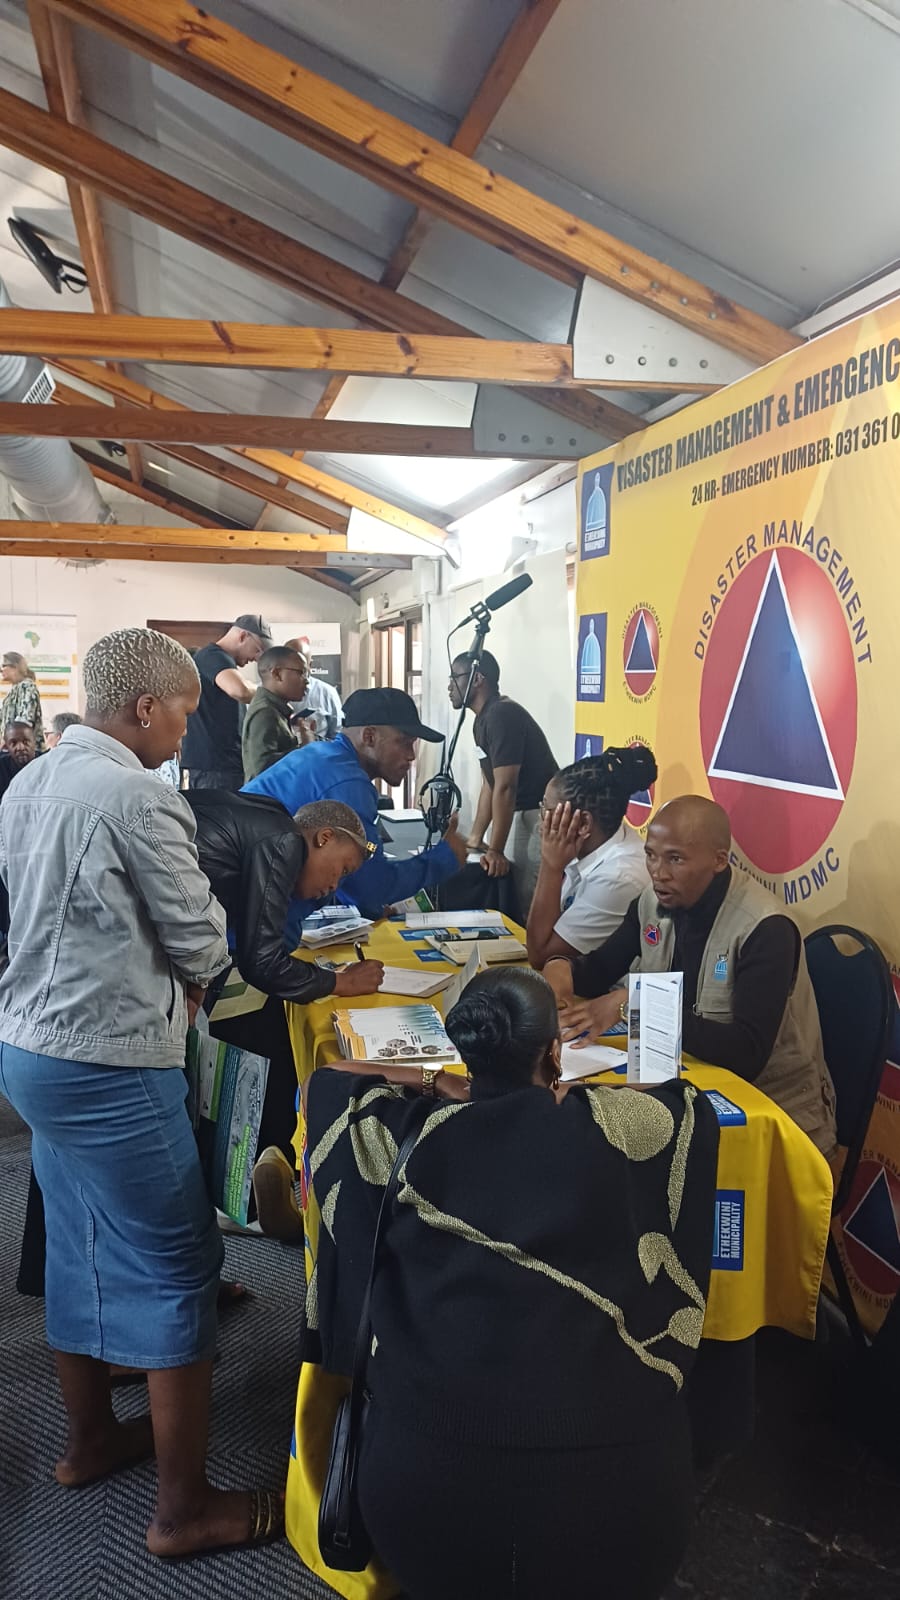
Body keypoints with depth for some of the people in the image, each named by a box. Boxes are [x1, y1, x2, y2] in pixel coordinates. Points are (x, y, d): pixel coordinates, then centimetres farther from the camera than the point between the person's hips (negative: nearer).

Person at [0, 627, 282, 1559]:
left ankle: (90, 1438, 39)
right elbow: (200, 939, -15)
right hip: (109, 1062, -9)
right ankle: (184, 1509, 15)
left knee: (79, 1247, 22)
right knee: (174, 1270, 3)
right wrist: (185, 985, 7)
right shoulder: (137, 797, -21)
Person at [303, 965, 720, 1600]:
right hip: (608, 1468, 0)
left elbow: (328, 1080, 20)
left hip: (427, 1466, 1)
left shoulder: (412, 1135, 1)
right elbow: (694, 1103, 18)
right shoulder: (606, 1127, -2)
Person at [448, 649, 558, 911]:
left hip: (544, 816, -10)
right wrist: (475, 839, 13)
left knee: (531, 900, -8)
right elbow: (489, 785, 16)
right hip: (522, 813, 10)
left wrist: (495, 850, -23)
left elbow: (505, 788, -23)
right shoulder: (483, 720, 13)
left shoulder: (502, 716, -19)